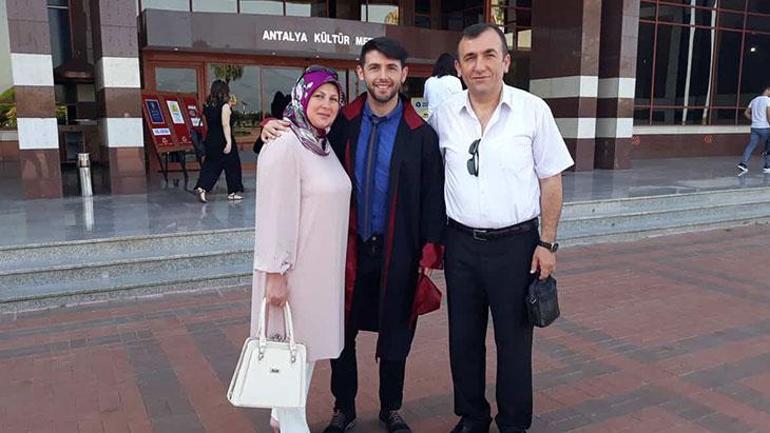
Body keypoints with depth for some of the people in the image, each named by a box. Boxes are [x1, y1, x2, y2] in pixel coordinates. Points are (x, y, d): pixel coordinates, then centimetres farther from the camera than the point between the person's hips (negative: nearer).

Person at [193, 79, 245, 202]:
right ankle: (233, 192, 15)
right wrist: (229, 142, -20)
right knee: (232, 165, 8)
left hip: (210, 140, 6)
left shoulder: (207, 105, 7)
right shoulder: (225, 106, -12)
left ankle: (201, 187, -8)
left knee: (210, 165, 10)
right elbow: (225, 125, -18)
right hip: (223, 140, -6)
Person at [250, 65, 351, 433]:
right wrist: (274, 272, -20)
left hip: (323, 266, 9)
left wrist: (335, 263, 16)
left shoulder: (324, 146, 11)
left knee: (309, 341, 18)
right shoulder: (285, 146, -16)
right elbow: (274, 214, -19)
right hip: (293, 267, -9)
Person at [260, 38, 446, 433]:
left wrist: (430, 254, -8)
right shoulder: (342, 124, -1)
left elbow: (433, 198, -4)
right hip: (347, 248, 2)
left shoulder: (421, 134, -6)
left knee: (395, 336, 14)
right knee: (341, 333, 12)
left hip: (397, 252, -1)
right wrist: (274, 130, -10)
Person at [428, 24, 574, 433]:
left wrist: (547, 243, -4)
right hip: (461, 243, 3)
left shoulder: (533, 110, -6)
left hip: (516, 243, -2)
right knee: (463, 337, 14)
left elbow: (551, 180, -1)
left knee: (513, 339, 10)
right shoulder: (443, 114, -1)